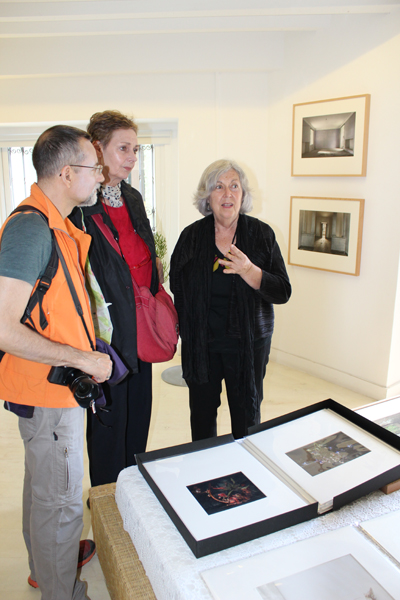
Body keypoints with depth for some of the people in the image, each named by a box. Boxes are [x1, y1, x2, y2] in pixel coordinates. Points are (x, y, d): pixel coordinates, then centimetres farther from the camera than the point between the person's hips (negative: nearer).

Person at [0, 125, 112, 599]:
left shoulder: (56, 223, 8)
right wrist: (85, 359, -21)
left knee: (42, 484, 26)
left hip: (57, 382, 10)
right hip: (49, 388, -10)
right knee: (61, 500, 8)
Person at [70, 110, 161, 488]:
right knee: (109, 419, 9)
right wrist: (97, 332, -19)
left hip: (140, 327, 8)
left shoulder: (133, 198, 11)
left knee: (138, 414, 19)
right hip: (107, 331, -7)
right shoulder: (79, 205, -14)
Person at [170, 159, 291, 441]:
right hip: (201, 342, 2)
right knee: (202, 413, 15)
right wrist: (188, 328, 0)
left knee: (247, 418, 11)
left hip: (248, 342, -1)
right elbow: (177, 286, 9)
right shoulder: (192, 236, -1)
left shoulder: (262, 234, -5)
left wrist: (249, 271, -26)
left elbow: (283, 292, -10)